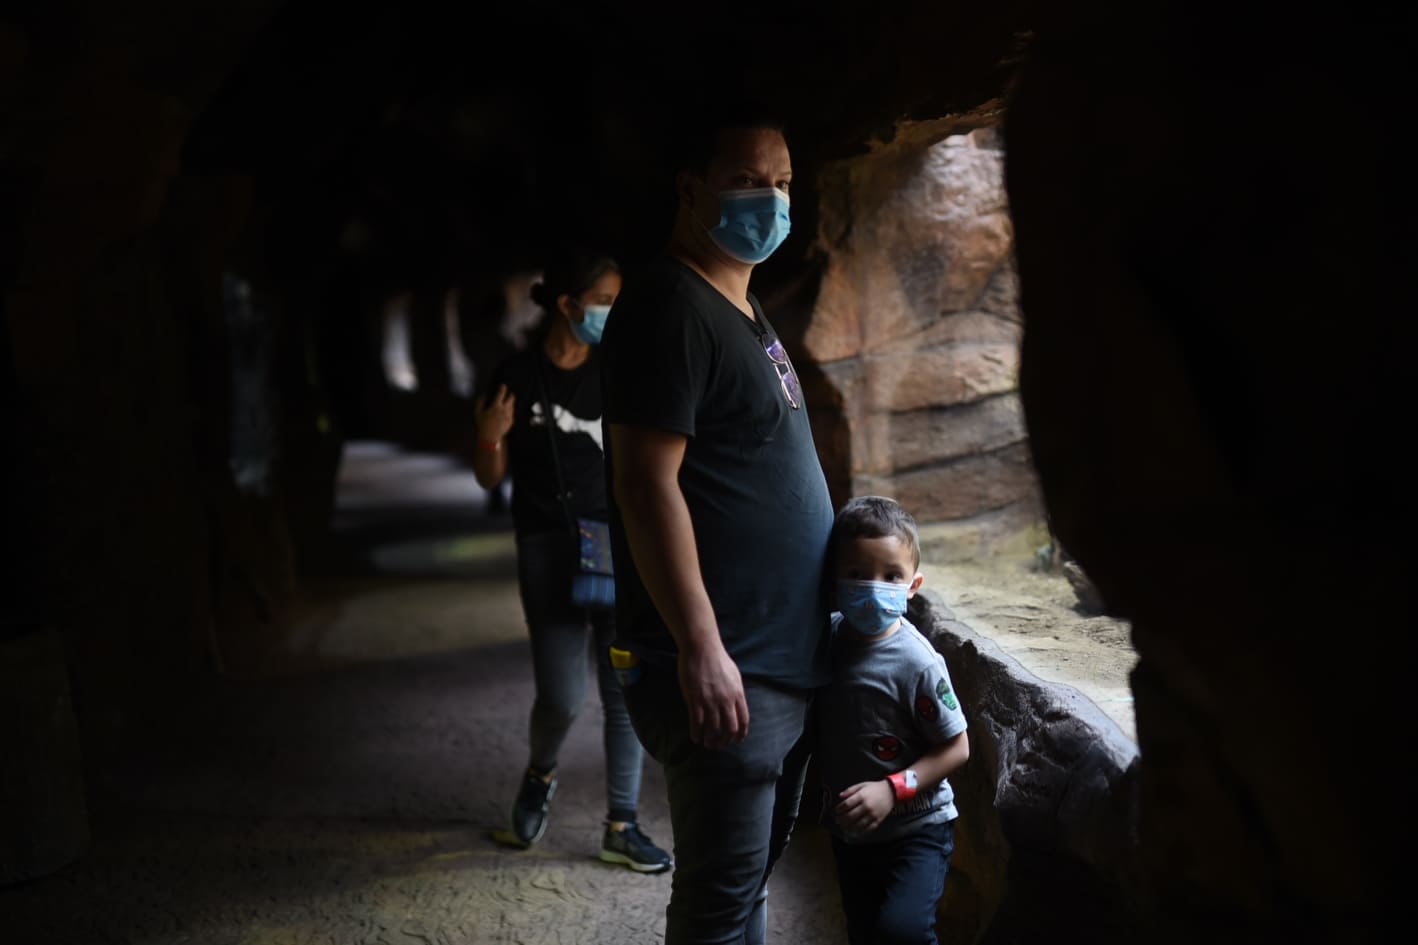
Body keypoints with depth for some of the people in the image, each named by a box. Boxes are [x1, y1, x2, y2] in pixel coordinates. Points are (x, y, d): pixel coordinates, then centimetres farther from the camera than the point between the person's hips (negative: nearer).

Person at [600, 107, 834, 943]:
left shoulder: (745, 309, 17)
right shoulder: (671, 306, -13)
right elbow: (646, 482, -20)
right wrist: (701, 647, -23)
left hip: (789, 657, 10)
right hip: (724, 668, -10)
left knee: (757, 869, 18)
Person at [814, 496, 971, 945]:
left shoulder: (916, 663, -22)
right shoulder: (827, 637, -5)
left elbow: (956, 747, -15)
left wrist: (893, 789, -24)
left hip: (916, 828, -6)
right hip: (849, 828, 6)